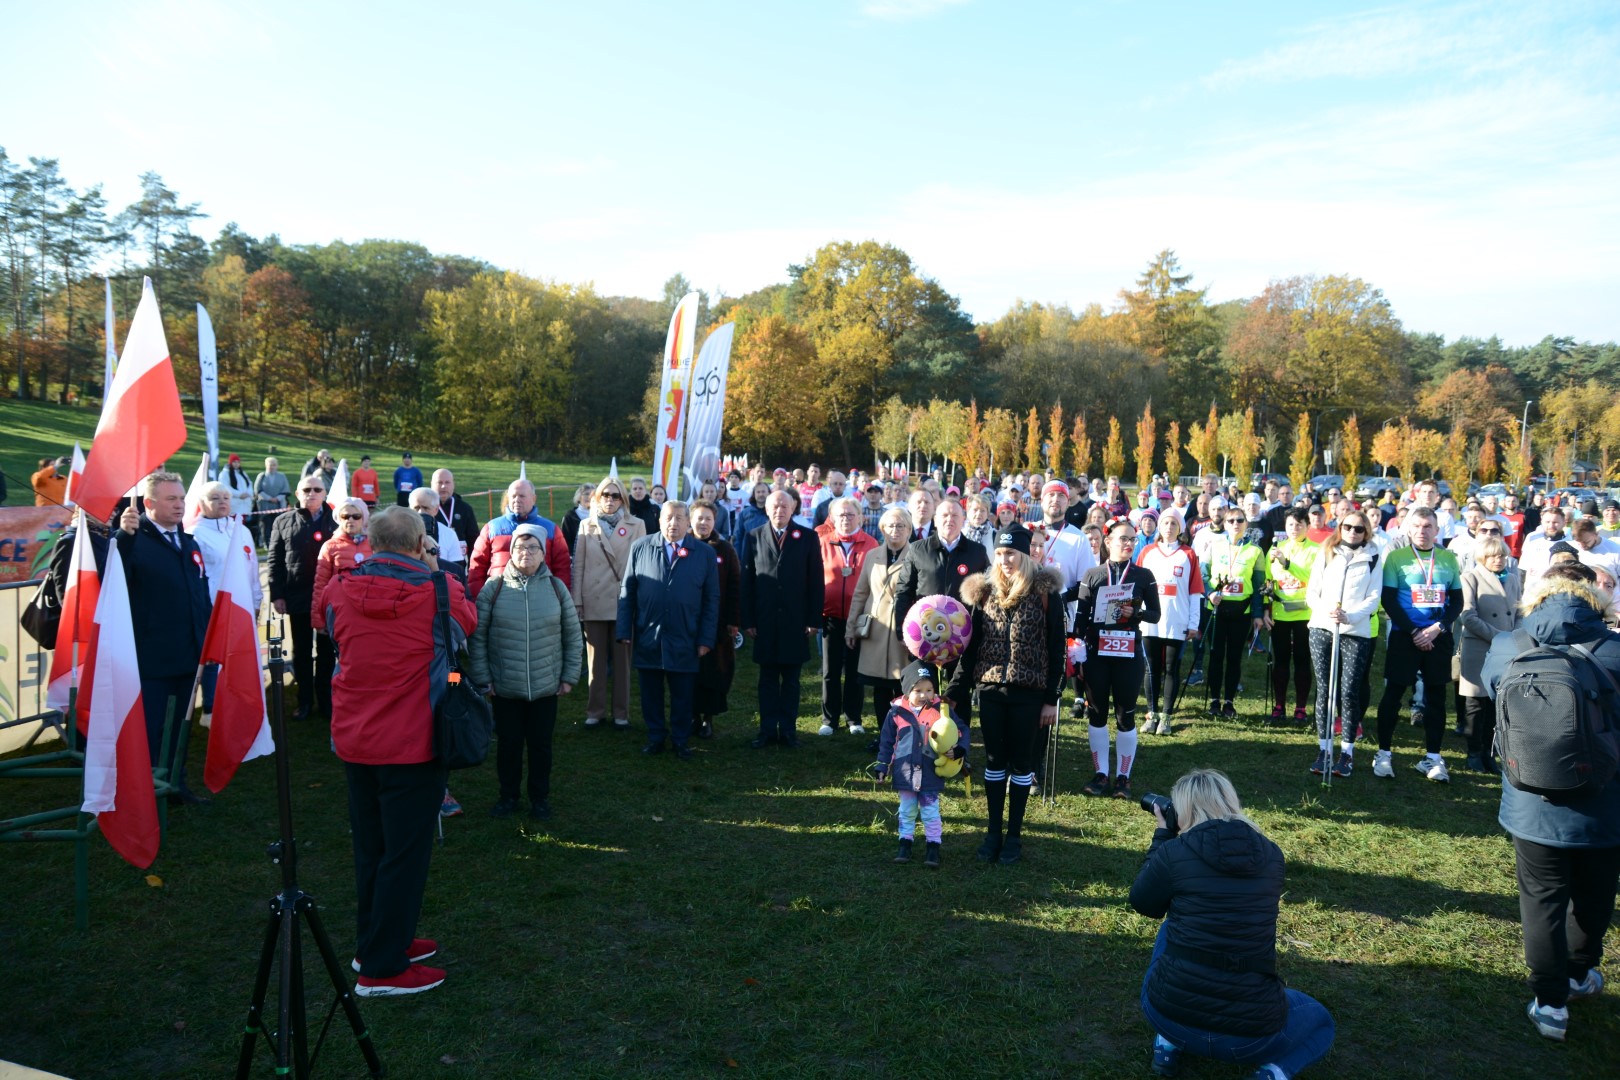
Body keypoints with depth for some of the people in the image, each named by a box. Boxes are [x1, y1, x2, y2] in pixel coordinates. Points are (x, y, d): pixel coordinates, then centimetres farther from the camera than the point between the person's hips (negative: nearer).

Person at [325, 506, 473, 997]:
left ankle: (376, 941, 33)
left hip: (354, 741, 5)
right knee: (405, 853, 4)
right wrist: (434, 572, 15)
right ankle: (382, 968, 9)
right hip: (413, 744, -5)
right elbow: (467, 621, 8)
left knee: (370, 848, 19)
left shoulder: (341, 591, -3)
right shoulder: (439, 592, -13)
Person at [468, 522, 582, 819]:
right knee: (508, 743, 10)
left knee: (541, 744, 10)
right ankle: (508, 796, 28)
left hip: (546, 686, 1)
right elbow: (477, 636, -2)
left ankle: (540, 798, 27)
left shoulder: (556, 588, 0)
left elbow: (573, 636, 5)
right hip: (504, 687, -1)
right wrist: (481, 678, -4)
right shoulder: (495, 588, -4)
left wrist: (568, 676, 4)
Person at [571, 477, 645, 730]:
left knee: (622, 660, 6)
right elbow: (578, 566, 5)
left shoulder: (636, 525, 3)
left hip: (624, 602, -1)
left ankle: (621, 712, 15)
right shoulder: (586, 526, 8)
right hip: (594, 602, 1)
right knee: (596, 660, 8)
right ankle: (595, 711, 17)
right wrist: (576, 602, -1)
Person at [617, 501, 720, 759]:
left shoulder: (704, 553, 0)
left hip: (685, 641, 0)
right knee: (651, 694, 11)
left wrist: (706, 639, -3)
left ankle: (681, 740, 25)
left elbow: (712, 600, 1)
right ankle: (655, 737, 26)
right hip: (647, 639, 1)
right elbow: (627, 592, 2)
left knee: (682, 696, 10)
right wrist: (625, 631, -3)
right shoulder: (640, 548, 0)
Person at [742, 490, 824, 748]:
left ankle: (787, 729, 15)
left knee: (791, 679, 7)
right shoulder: (755, 537, 4)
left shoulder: (807, 538, 2)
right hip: (765, 620, 1)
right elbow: (747, 580, 3)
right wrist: (747, 620, -2)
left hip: (796, 621, 0)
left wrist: (814, 620, -5)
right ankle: (768, 729, 14)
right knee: (768, 678, 7)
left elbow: (816, 581, 0)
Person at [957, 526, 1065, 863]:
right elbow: (971, 647, 7)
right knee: (994, 761, 10)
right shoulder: (985, 592, 4)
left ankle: (1014, 834, 19)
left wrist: (1052, 699, -4)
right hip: (989, 689, 3)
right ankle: (993, 831, 20)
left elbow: (1056, 649, -2)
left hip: (1028, 692, -3)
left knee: (1021, 762, 7)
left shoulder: (1046, 593, -4)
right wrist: (957, 692, 4)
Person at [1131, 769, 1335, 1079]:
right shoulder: (1271, 856, 3)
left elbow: (1143, 904, 12)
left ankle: (1169, 1043, 19)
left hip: (1170, 1013, 0)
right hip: (1251, 1029, 1)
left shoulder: (1174, 852, -7)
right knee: (1320, 1021, 32)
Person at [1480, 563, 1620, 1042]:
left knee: (1543, 901, 13)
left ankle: (1551, 1001, 18)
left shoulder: (1507, 649, -10)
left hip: (1534, 806, 0)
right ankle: (1580, 974, 43)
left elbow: (1487, 685, 12)